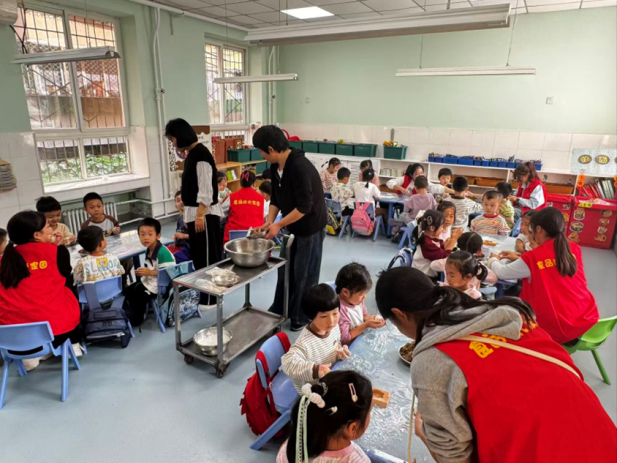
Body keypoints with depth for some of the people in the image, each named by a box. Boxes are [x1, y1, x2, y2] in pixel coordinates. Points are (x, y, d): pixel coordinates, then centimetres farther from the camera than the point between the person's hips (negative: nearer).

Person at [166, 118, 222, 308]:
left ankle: (211, 298, 10)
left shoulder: (201, 154, -15)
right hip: (195, 213, 10)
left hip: (204, 214, -10)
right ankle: (202, 293, 28)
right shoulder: (191, 154, 13)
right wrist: (190, 214, 18)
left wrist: (200, 215, -21)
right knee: (198, 256, 16)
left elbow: (206, 190, -20)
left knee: (208, 256, 0)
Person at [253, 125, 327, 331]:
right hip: (293, 227, 8)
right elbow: (276, 199, 7)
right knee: (285, 270, 17)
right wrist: (269, 222, -7)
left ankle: (301, 317, 21)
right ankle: (278, 311, 33)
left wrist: (278, 225, -22)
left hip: (311, 229, -8)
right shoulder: (275, 167, -1)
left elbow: (305, 206, -28)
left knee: (304, 275, 4)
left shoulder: (300, 167, -28)